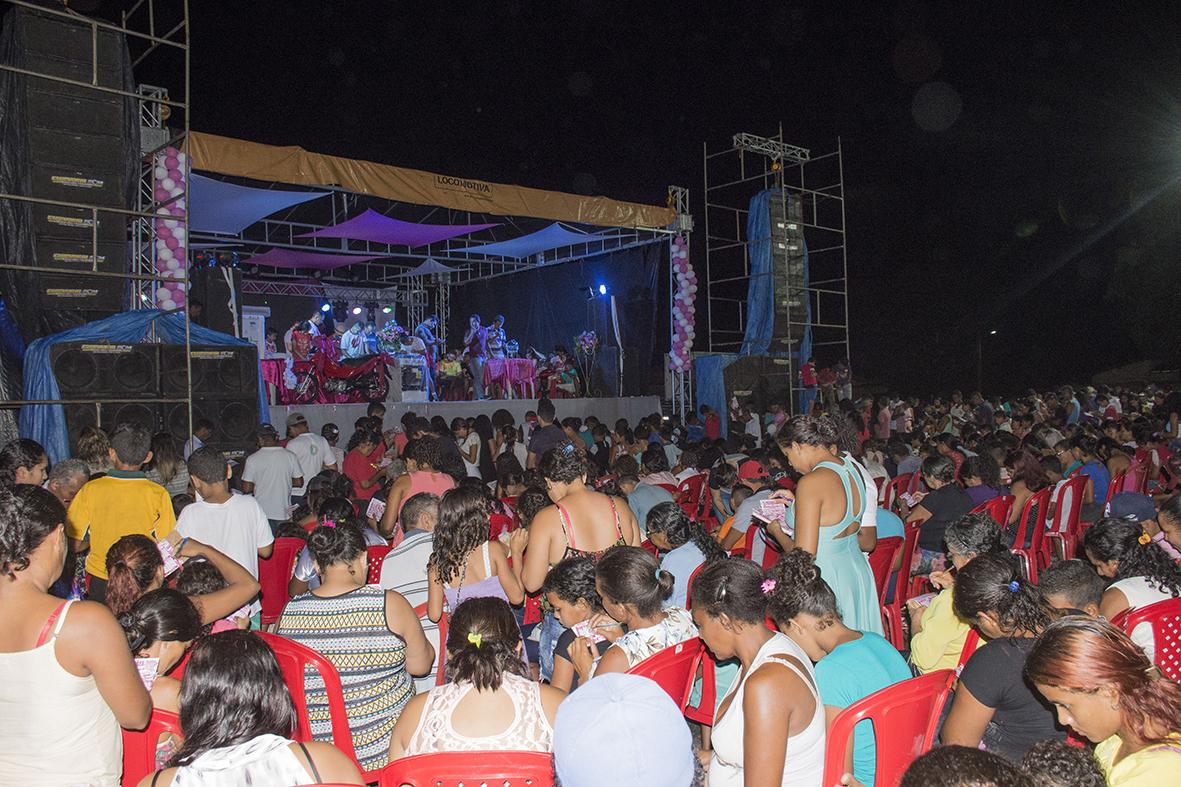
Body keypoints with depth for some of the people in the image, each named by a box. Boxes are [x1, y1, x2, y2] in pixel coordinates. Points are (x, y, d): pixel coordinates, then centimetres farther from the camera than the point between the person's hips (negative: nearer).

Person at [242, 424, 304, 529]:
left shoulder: (252, 459, -8)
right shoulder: (290, 456, -3)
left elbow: (246, 488, -6)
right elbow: (299, 482, 3)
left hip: (262, 513, -1)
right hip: (283, 513, 2)